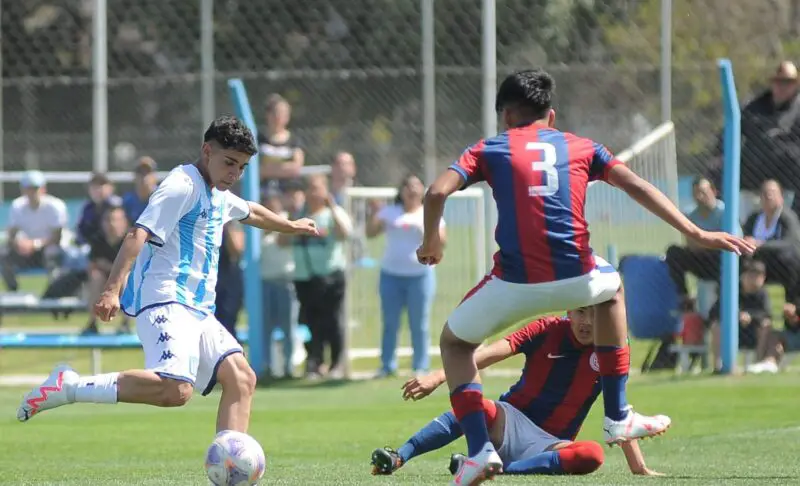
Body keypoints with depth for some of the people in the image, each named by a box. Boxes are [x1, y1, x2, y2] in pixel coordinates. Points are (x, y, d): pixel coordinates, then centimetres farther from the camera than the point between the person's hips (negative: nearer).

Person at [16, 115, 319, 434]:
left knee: (241, 379, -1)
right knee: (176, 389, -30)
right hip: (165, 302, -10)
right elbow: (138, 234, -20)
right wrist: (112, 290, -32)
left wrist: (290, 226, 64)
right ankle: (69, 387, -23)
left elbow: (251, 213, 48)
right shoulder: (182, 186, -8)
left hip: (196, 310, 10)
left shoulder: (218, 196, 23)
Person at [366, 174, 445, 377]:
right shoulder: (390, 213, 8)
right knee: (390, 324, 3)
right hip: (391, 274, 2)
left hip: (420, 274, -2)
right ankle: (387, 366, 8)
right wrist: (374, 214, -14)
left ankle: (421, 367, 4)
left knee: (419, 325, 0)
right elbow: (371, 233, 1)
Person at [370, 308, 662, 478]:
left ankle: (500, 468, -38)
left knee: (592, 455, -34)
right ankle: (396, 458, -41)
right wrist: (438, 378, -27)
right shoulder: (548, 330, -4)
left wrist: (639, 469, -5)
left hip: (548, 444, 1)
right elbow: (493, 353, -16)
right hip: (511, 422, -1)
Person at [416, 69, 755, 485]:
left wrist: (431, 241, 17)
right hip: (575, 278, 2)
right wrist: (696, 234, 8)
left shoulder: (489, 150, 13)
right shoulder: (581, 147, 18)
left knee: (454, 342, 25)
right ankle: (618, 418, 36)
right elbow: (637, 187, 9)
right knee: (611, 288, 39)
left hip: (515, 283, -2)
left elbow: (437, 192, -1)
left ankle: (480, 450, 4)